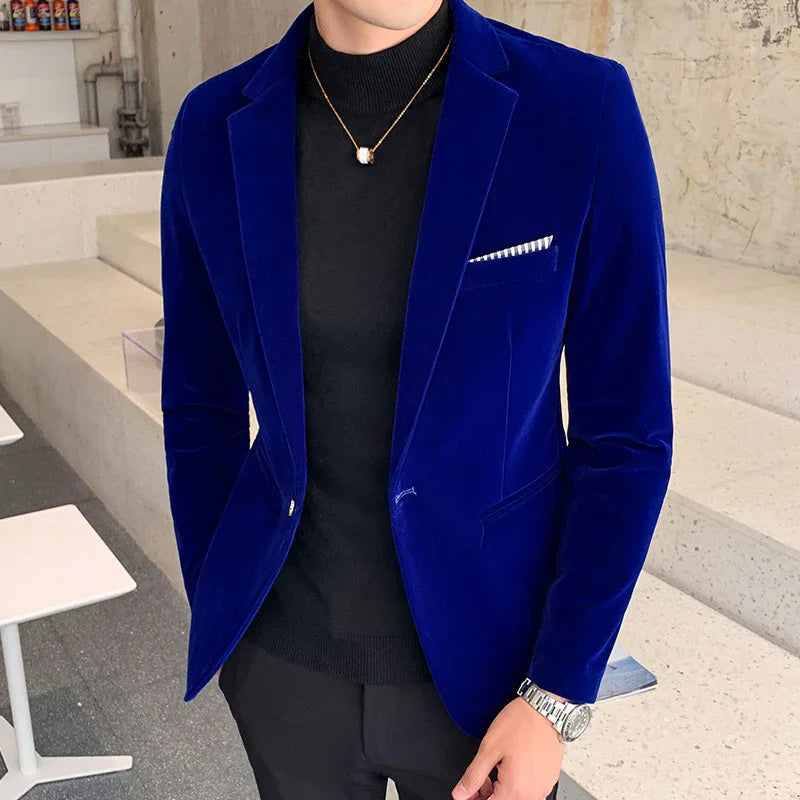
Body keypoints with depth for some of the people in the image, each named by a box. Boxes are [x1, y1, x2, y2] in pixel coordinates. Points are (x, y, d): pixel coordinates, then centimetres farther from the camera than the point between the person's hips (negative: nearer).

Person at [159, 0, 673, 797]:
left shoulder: (583, 110, -19)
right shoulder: (215, 128, -11)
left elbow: (624, 433, -12)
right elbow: (203, 408, 1)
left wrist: (557, 699, -10)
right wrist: (217, 625, 8)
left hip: (478, 655, -1)